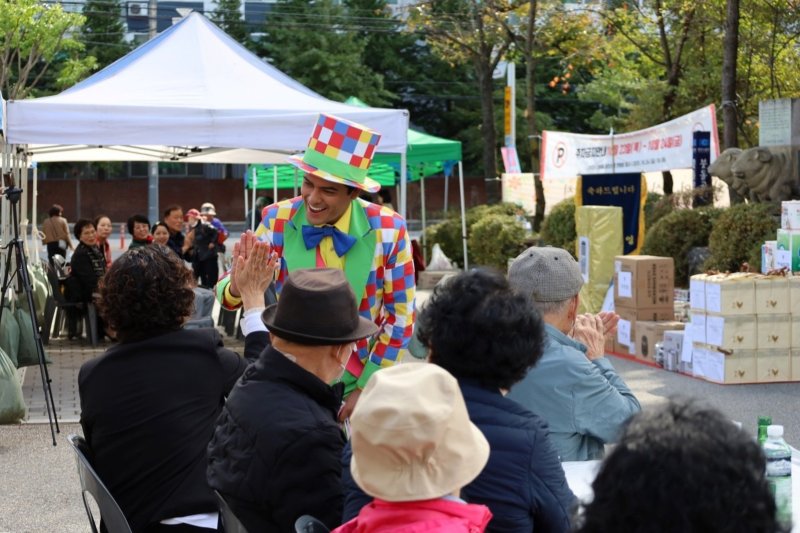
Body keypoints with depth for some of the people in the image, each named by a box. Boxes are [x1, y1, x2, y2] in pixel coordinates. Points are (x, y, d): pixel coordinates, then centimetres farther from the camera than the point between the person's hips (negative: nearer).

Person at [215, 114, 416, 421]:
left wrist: (366, 389, -7)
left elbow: (400, 315, -6)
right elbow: (229, 291, -8)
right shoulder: (278, 220, -11)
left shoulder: (388, 230, -14)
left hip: (361, 382, -1)